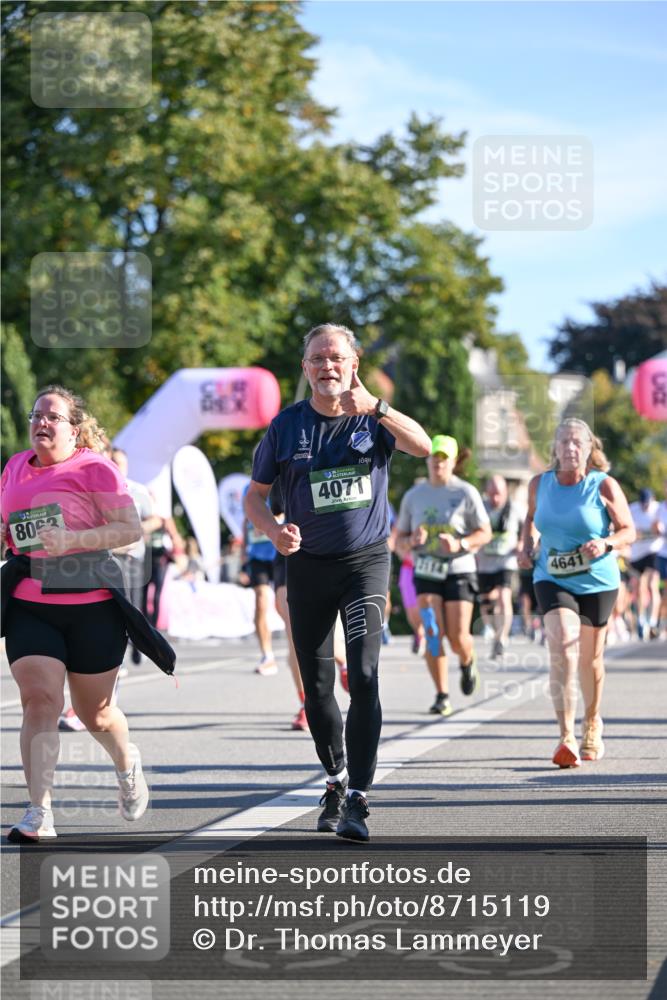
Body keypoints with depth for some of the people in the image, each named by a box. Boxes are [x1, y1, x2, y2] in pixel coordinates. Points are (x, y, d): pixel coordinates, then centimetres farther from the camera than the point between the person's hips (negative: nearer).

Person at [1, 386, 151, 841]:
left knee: (94, 712, 9)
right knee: (39, 698, -15)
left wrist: (72, 540, -24)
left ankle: (127, 762, 44)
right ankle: (39, 815, -16)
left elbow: (131, 528, -13)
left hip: (92, 608, -3)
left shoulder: (93, 468, -7)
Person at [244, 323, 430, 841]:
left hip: (367, 560, -2)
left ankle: (357, 800, -16)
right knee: (317, 684, 8)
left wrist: (375, 407, -38)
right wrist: (275, 529, -13)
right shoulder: (287, 425, 3)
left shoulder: (374, 419, -2)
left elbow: (424, 446, -23)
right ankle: (336, 779, 29)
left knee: (363, 675, -16)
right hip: (308, 565, 3)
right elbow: (255, 495, 9)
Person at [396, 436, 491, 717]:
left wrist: (461, 544, -19)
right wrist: (413, 541, -12)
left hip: (459, 572, -2)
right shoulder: (413, 495, 6)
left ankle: (467, 662, 30)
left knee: (458, 639, -7)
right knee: (433, 634, -13)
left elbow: (485, 533, -1)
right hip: (426, 574, 2)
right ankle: (442, 696, -6)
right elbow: (400, 538, 11)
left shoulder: (466, 493, -2)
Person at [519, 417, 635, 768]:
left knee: (590, 658, 13)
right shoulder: (539, 484, 0)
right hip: (551, 579, 1)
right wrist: (528, 545, 3)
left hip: (597, 582, -1)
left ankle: (592, 724, 41)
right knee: (561, 644, -21)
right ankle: (566, 738, -25)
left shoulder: (604, 486, -9)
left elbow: (628, 531, -4)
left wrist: (605, 544, -23)